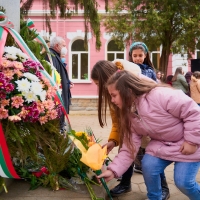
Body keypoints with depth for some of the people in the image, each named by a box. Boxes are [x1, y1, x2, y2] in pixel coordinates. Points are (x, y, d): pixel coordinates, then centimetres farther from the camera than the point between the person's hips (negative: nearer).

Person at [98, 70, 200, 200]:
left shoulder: (160, 95, -33)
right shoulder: (129, 115, -8)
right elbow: (129, 148, -9)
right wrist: (113, 170, -17)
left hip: (188, 144, -5)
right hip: (162, 144, 6)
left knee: (183, 182, -10)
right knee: (148, 166, -14)